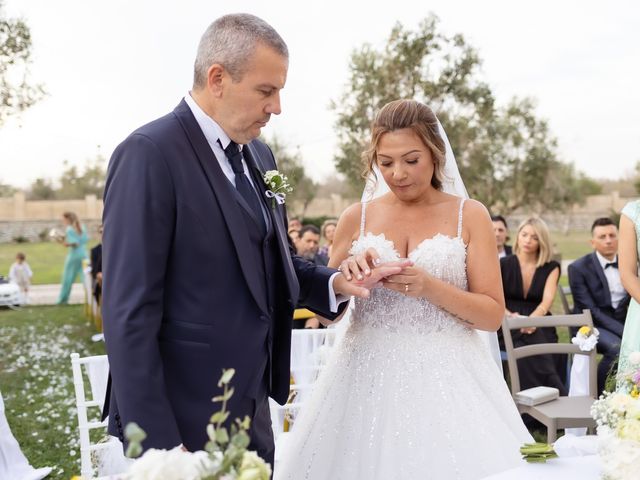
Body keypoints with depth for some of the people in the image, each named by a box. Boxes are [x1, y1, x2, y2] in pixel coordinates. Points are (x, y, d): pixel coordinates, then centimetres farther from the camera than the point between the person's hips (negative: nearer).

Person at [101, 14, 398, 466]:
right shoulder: (149, 153, -15)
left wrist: (334, 282, -2)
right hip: (182, 423, -7)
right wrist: (156, 443, -19)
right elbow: (129, 313, -18)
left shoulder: (259, 155, 9)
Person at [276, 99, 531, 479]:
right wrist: (346, 276, -11)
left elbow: (493, 315, -3)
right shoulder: (357, 217, 5)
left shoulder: (470, 215, 1)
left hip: (446, 379, -1)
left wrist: (430, 287, -17)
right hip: (367, 377, 2)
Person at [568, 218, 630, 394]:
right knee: (616, 347, -34)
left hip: (623, 322, 5)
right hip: (593, 325, -5)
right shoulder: (578, 268, -6)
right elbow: (590, 310, -13)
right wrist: (623, 331, -23)